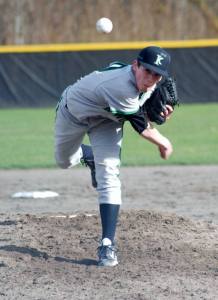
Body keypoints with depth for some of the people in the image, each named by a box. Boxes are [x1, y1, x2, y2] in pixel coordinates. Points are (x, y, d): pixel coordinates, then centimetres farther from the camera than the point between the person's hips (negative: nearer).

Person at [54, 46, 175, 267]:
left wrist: (159, 115, -24)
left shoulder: (150, 84, -23)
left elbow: (140, 112, -3)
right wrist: (163, 143, -15)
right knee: (65, 162, 20)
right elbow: (140, 125, -31)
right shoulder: (122, 87, -45)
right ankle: (89, 156, 57)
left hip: (106, 119, 4)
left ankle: (107, 244, -16)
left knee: (108, 174, -13)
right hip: (73, 113, -4)